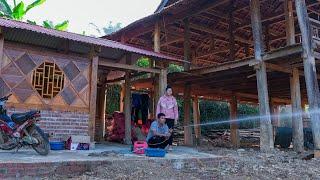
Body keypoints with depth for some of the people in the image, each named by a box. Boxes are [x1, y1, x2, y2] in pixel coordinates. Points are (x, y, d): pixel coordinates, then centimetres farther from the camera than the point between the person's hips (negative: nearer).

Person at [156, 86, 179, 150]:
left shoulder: (173, 99, 7)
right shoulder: (161, 98, 7)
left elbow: (176, 109, 9)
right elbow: (158, 108, 9)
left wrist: (176, 119, 5)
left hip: (171, 118, 0)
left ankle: (170, 145, 3)